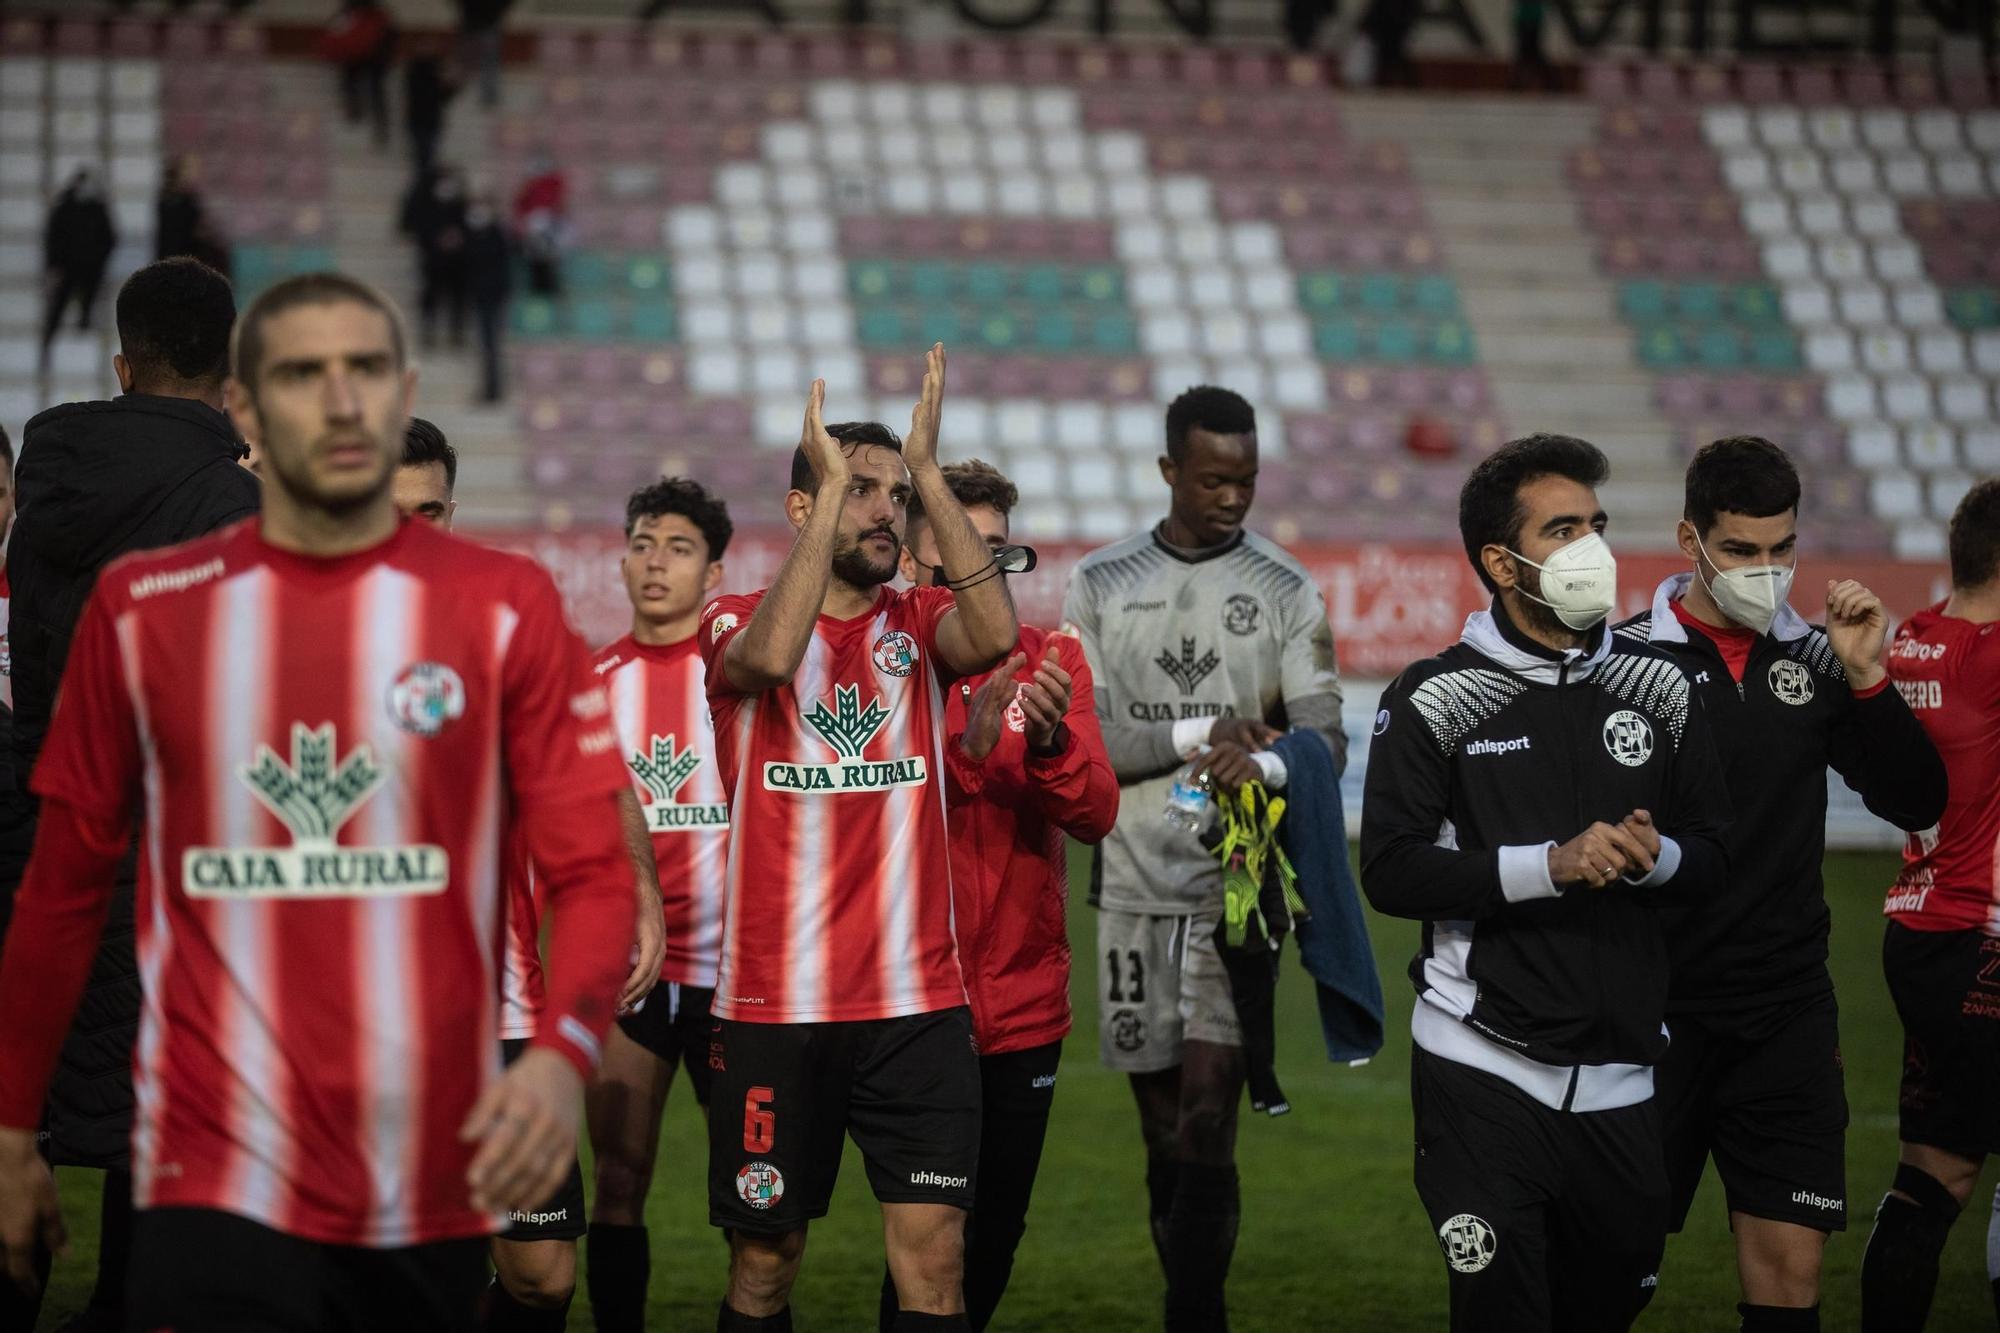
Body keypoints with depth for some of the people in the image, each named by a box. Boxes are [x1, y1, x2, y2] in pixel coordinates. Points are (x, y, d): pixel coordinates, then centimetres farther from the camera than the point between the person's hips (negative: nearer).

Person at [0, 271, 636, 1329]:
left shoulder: (506, 609, 0)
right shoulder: (143, 610, 3)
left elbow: (591, 871, -3)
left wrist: (564, 1052, -23)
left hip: (439, 1183, 1)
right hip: (220, 1175, -1)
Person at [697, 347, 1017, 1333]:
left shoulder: (917, 624, 8)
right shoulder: (735, 622, 1)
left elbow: (995, 632, -16)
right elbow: (770, 658, -24)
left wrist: (928, 469, -15)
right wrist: (832, 483, -20)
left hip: (918, 1001, 2)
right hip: (773, 1002, -1)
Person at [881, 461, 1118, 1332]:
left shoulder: (1050, 660, 4)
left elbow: (1095, 815, -6)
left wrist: (1050, 738, -25)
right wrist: (965, 747, -30)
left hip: (1025, 1003, 4)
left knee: (999, 1230, 11)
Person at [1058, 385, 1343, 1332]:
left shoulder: (1287, 593, 4)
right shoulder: (1103, 585, 7)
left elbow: (1326, 738, -5)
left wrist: (1262, 764, -27)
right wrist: (1199, 735, -13)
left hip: (1239, 889, -2)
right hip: (1135, 888, 2)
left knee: (1207, 1120, -12)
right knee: (1163, 1129, 7)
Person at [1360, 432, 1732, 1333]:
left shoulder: (1657, 687, 9)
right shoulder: (1433, 700, -3)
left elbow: (1712, 858, 13)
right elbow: (1390, 871, -11)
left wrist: (1655, 857, -9)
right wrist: (1550, 865, -18)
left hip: (1618, 1076, 4)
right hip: (1482, 1065, -4)